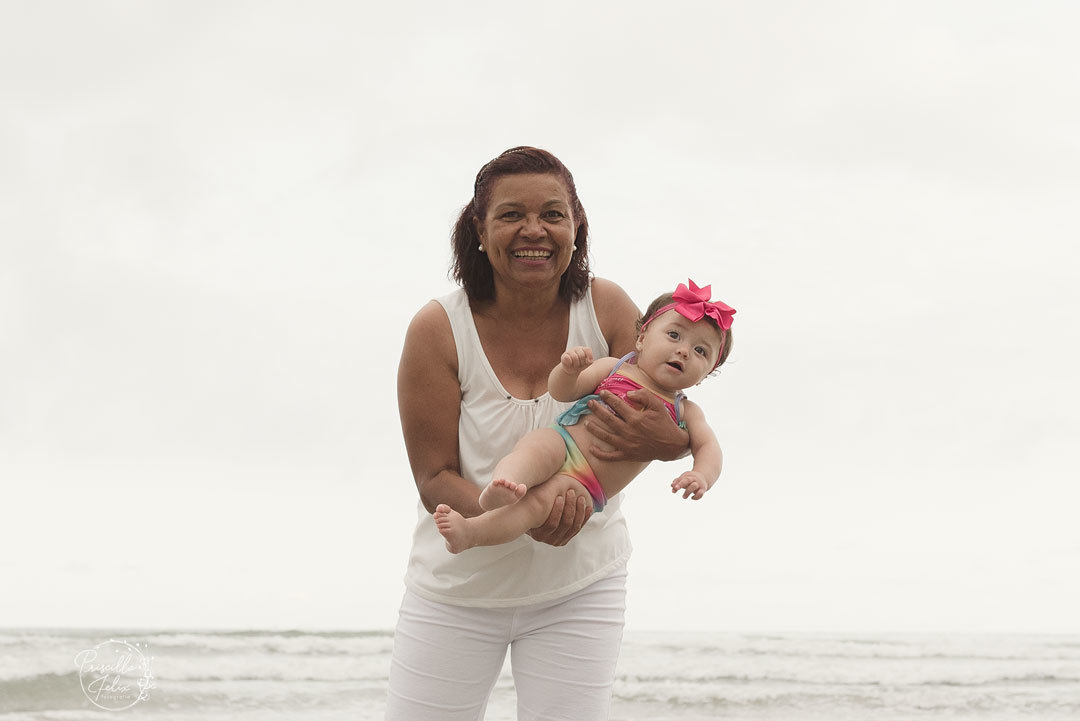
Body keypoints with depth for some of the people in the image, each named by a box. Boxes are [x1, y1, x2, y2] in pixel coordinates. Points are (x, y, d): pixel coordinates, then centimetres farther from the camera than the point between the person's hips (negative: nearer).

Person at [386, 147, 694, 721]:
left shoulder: (607, 310, -10)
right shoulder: (439, 330, -16)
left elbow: (666, 421, -3)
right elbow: (434, 479, -13)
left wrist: (667, 441, -29)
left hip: (580, 585, 1)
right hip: (457, 589, -1)